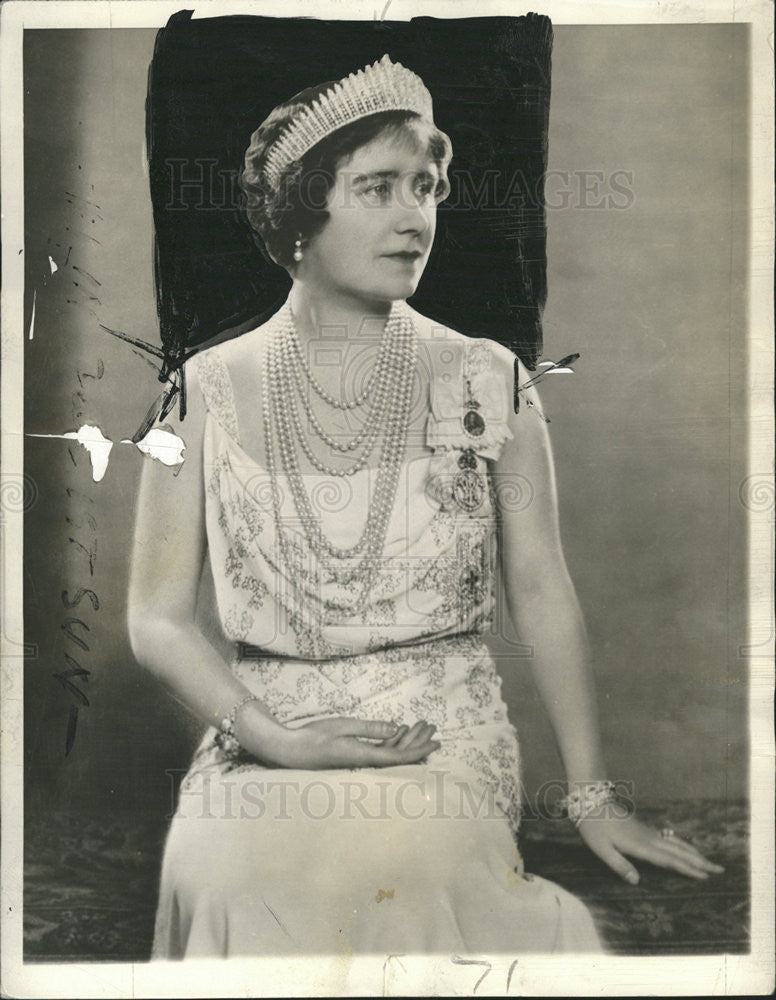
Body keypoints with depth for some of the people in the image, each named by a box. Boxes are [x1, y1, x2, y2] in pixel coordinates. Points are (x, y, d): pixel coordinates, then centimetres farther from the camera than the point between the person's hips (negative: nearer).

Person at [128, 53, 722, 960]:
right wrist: (278, 741, -10)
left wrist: (592, 796, 3)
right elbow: (159, 618, 4)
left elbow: (542, 595, 6)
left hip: (447, 741, 0)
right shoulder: (210, 391, 3)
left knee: (400, 860, -31)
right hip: (261, 743, 1)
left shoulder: (484, 382, 5)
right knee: (225, 871, -29)